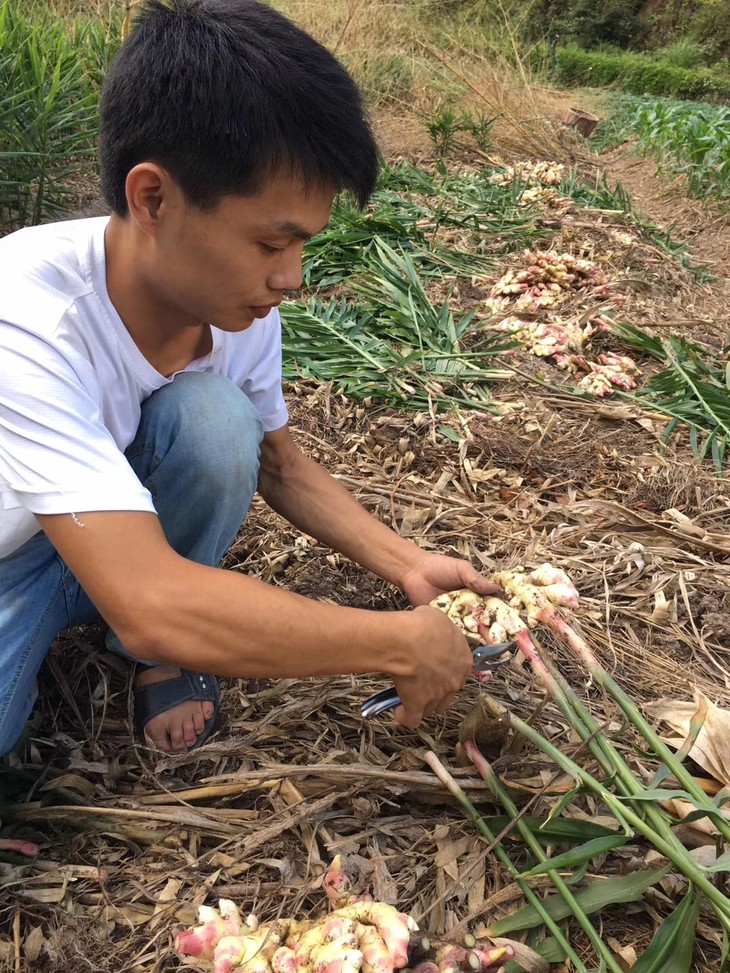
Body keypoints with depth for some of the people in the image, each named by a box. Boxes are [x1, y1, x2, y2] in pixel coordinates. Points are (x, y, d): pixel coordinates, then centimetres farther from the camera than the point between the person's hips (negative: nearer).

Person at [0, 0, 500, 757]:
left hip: (135, 517, 5)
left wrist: (410, 568, -12)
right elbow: (149, 605, -43)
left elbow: (280, 466, 0)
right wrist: (403, 644, -35)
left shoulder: (241, 304, -18)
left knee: (214, 418, -26)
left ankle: (161, 655, -1)